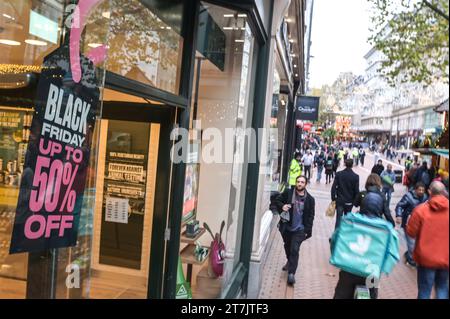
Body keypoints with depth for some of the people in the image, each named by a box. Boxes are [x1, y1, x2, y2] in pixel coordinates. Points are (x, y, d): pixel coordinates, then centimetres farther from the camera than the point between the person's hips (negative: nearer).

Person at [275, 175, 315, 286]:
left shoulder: (310, 199, -4)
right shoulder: (288, 193, -4)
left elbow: (310, 216, 0)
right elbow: (278, 200, 7)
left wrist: (307, 231, -5)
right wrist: (282, 206, -15)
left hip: (299, 230, -3)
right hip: (287, 227, 3)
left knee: (294, 250, -10)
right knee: (287, 247, 21)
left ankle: (291, 273, -3)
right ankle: (290, 262, 50)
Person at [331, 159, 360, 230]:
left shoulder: (338, 174, -6)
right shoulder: (355, 176, -9)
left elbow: (334, 187, -6)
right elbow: (356, 191, -6)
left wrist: (333, 199, 2)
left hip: (339, 200, 0)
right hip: (349, 201, 0)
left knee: (339, 218, 2)